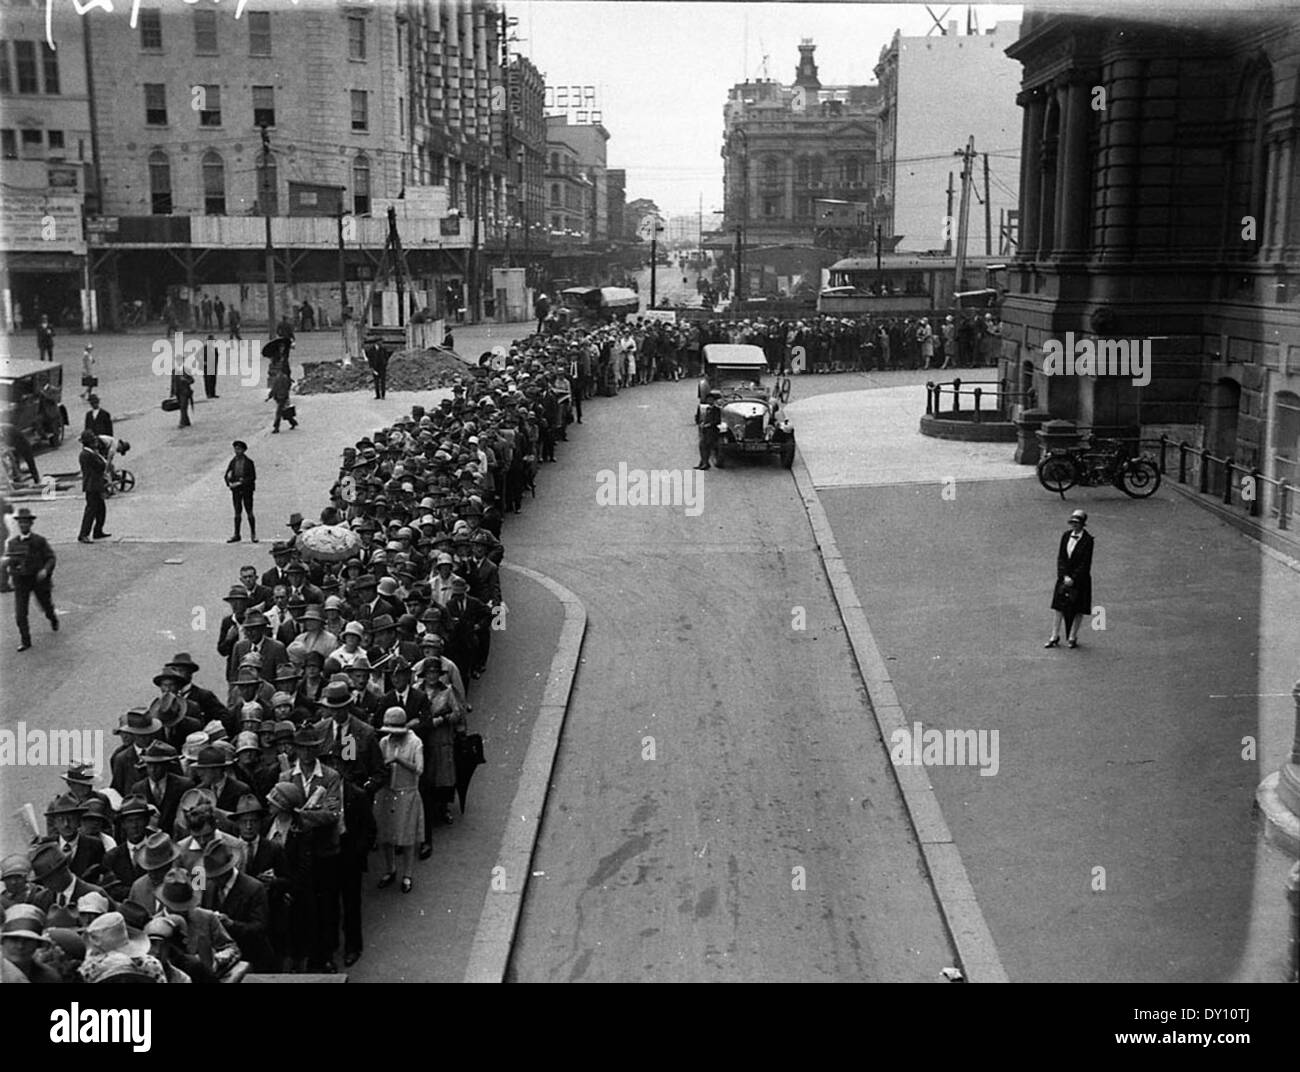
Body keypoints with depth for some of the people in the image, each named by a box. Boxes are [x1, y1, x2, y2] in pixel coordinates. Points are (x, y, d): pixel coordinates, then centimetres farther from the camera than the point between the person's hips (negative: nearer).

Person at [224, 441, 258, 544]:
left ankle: (253, 534, 8)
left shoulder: (249, 462, -5)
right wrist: (230, 483, -11)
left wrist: (240, 483, -16)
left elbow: (253, 477, -9)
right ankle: (236, 535, 8)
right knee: (237, 513, 5)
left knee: (249, 512, -1)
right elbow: (227, 475, 10)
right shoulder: (233, 462, 7)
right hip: (236, 490, 3)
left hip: (247, 489, -3)